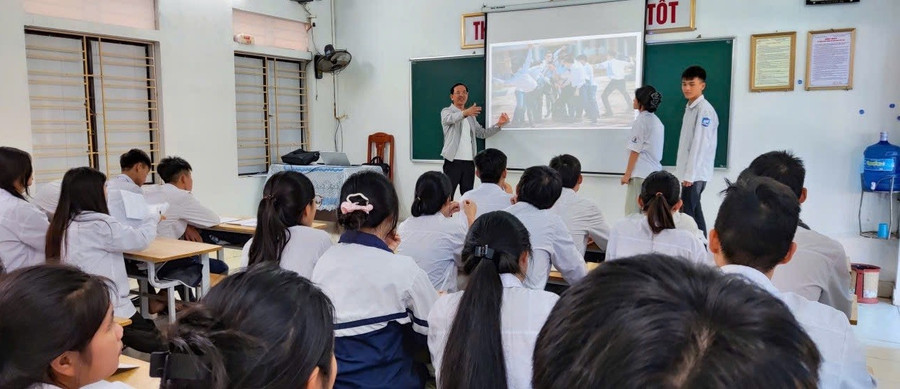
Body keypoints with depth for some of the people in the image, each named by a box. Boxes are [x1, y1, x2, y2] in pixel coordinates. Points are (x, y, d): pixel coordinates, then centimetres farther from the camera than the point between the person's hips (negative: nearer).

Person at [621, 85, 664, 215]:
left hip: (641, 173, -8)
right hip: (655, 171, 8)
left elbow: (635, 151, -12)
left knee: (633, 212, -3)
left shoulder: (641, 121, -12)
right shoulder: (657, 121, 13)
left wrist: (627, 174, -8)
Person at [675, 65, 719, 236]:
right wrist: (685, 171, 14)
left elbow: (700, 143, -19)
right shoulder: (690, 107, 14)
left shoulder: (705, 109, -14)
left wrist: (690, 174, -21)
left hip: (696, 172, -9)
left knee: (687, 214, -9)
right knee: (694, 212, 13)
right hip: (690, 172, 9)